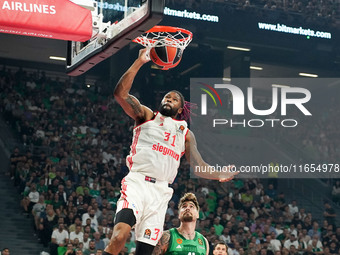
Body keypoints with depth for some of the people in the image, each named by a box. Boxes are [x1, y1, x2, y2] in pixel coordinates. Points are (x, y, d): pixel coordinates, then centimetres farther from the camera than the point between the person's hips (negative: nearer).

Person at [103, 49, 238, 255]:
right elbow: (120, 93, 0)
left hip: (161, 191, 4)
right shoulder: (146, 116, 14)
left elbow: (198, 165, 17)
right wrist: (140, 62, -6)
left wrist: (218, 175, -3)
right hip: (137, 182, -3)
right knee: (120, 234, -28)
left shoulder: (185, 133, 23)